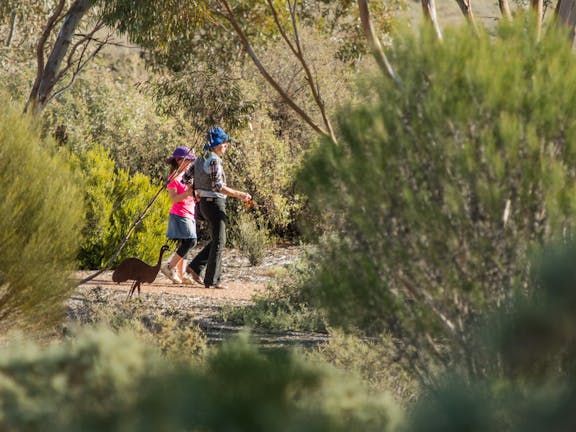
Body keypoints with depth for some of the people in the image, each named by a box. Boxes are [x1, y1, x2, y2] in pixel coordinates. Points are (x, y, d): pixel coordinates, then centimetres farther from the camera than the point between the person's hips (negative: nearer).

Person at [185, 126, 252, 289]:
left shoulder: (201, 158, 12)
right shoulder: (214, 160, -17)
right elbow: (217, 186, -23)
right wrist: (239, 195, -21)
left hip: (204, 203, 9)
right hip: (214, 202, -9)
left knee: (217, 240, 18)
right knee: (219, 241, -3)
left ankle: (195, 267, 13)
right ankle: (212, 279, -2)